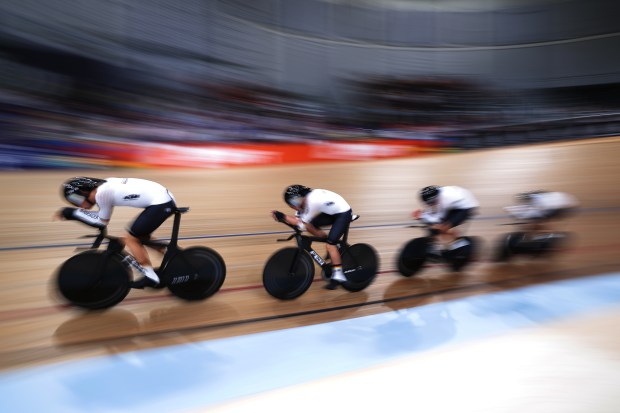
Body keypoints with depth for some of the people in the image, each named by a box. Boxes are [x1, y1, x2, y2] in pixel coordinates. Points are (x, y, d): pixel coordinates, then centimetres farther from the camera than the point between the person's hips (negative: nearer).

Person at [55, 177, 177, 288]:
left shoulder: (101, 193, -11)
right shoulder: (105, 185, 14)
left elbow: (101, 222, 2)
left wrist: (71, 213, 9)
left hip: (160, 204, -9)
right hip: (164, 199, 9)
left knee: (130, 239, 1)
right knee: (141, 236, 23)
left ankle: (150, 277, 7)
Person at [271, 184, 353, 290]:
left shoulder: (312, 201, -32)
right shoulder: (304, 198, -6)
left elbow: (301, 224, -29)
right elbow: (297, 218, -7)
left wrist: (283, 217, -28)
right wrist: (282, 217, -22)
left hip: (344, 213, -9)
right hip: (332, 213, 9)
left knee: (330, 243, -16)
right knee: (309, 225, -5)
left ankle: (338, 276, -3)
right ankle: (334, 247, 11)